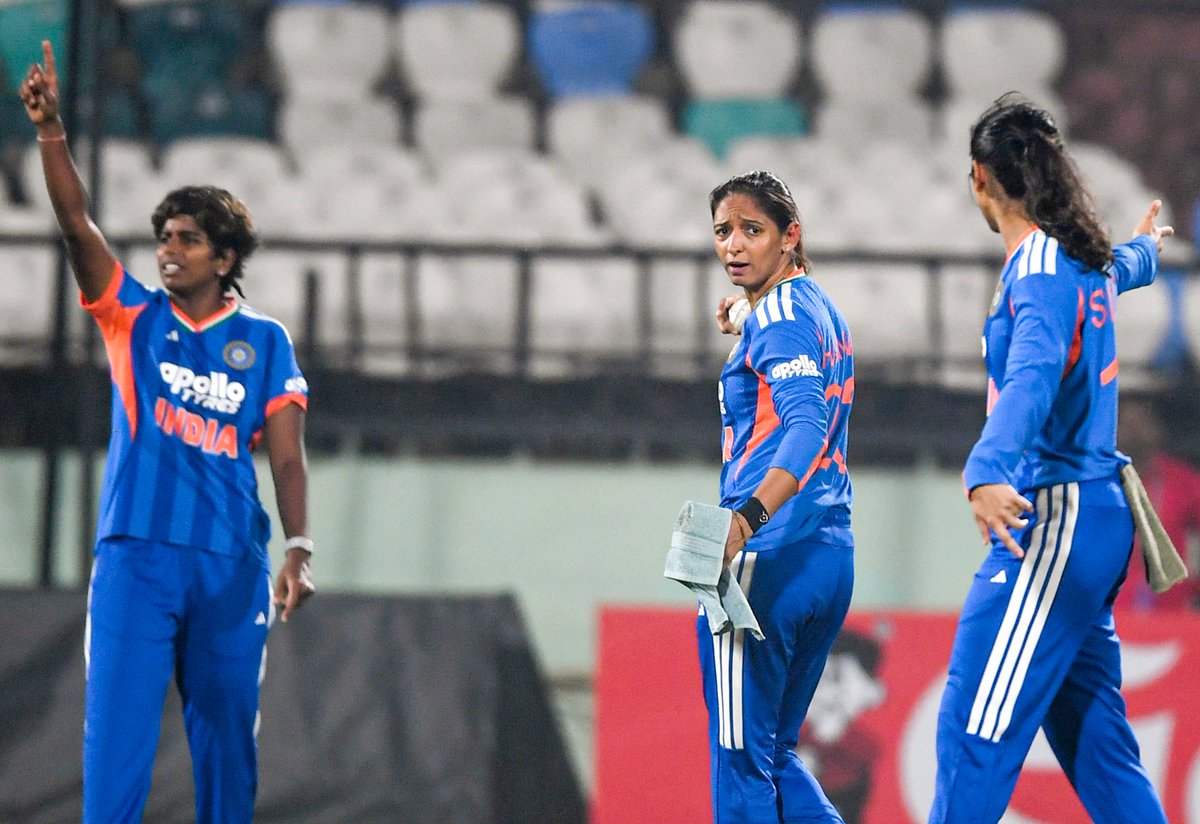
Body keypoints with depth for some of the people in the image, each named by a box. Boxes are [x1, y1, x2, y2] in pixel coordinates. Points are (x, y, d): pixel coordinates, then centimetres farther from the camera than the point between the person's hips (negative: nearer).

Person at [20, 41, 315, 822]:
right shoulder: (134, 316, 8)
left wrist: (299, 548, -12)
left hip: (231, 565, 0)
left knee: (227, 736, 4)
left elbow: (287, 455, 1)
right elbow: (78, 225, -4)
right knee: (116, 732, -8)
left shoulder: (265, 341, 6)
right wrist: (51, 131, -17)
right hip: (136, 553, 0)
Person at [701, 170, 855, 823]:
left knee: (739, 759, -4)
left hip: (768, 559, -10)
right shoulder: (819, 309, 17)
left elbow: (808, 426, -27)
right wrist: (743, 340, 26)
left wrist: (747, 516, -40)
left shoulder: (779, 315, -11)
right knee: (774, 755, 16)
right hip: (830, 552, 10)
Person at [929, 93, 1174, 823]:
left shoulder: (1041, 265, -12)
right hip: (1096, 515, 9)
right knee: (1092, 737, 9)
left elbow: (1033, 374, -31)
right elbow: (1121, 269, 42)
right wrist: (1143, 249, 67)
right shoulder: (1088, 259, 15)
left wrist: (988, 471, -47)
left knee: (974, 732, -14)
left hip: (1054, 519, -9)